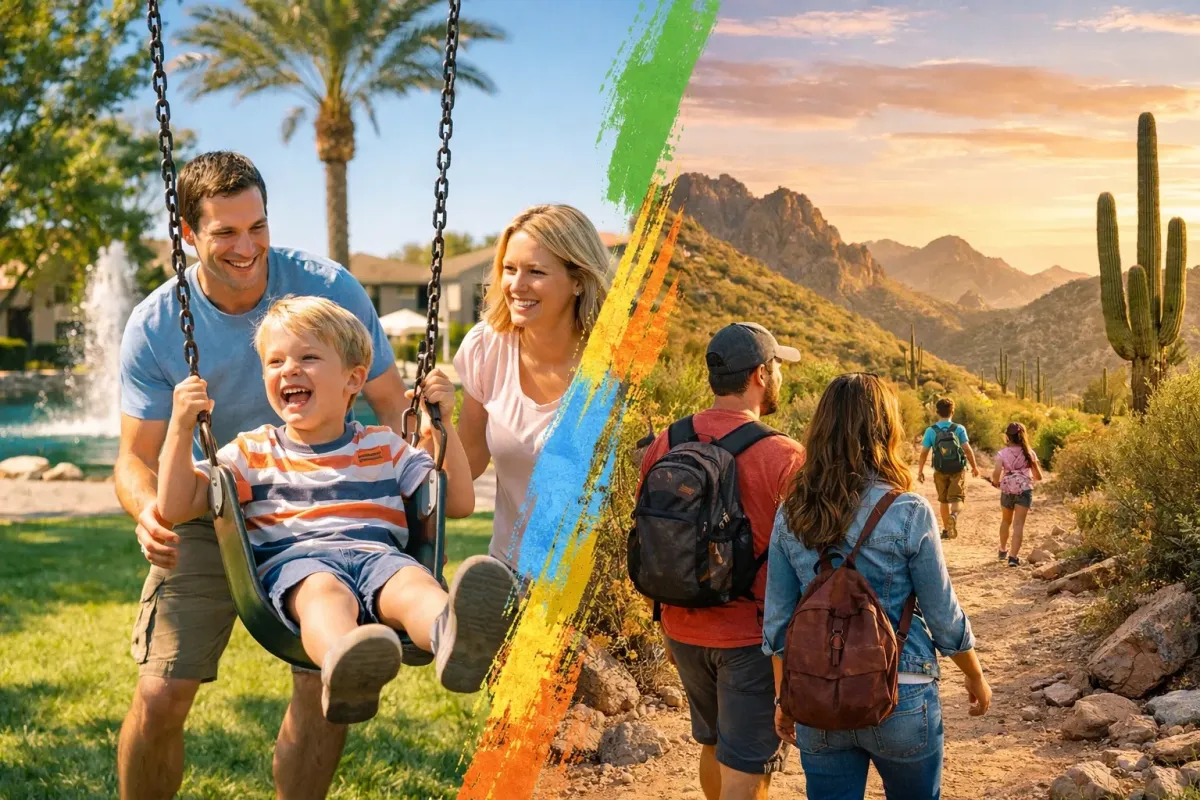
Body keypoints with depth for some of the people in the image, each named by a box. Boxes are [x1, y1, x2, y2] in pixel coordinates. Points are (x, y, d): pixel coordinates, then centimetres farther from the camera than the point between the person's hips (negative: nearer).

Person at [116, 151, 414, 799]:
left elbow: (391, 406, -8)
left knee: (327, 689, -8)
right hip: (206, 521, 0)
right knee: (161, 695, -8)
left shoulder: (329, 290, -14)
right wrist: (149, 509, -32)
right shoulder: (155, 326, -12)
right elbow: (136, 455, -8)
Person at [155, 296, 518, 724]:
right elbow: (175, 508, 14)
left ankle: (455, 635, -69)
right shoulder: (252, 453, 23)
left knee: (413, 581, -35)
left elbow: (459, 503, 22)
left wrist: (442, 425, 13)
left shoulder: (384, 447, 25)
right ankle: (344, 671, -71)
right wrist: (181, 426, 3)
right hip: (293, 561, -1)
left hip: (380, 554, 1)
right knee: (324, 590, -39)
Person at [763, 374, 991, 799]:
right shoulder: (908, 513, -14)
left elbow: (778, 622, 1)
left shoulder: (791, 514, -4)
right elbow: (944, 617, -7)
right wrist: (976, 678, 11)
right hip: (900, 700, -2)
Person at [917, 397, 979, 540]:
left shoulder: (931, 430, -5)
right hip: (958, 470, -1)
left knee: (944, 501, 16)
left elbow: (924, 452, -6)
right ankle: (954, 514, -34)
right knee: (957, 499, -1)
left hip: (940, 471, 1)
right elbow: (967, 449, -10)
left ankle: (946, 529, 23)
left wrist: (920, 471, 5)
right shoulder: (959, 429, -6)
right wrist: (975, 467, 2)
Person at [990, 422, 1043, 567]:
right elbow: (1038, 476, 7)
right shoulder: (1029, 453, 3)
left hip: (1007, 490, 1)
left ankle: (1003, 550, 40)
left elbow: (996, 473, -16)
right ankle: (1013, 556, -17)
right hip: (1024, 490, -1)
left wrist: (996, 483, 4)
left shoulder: (1002, 454, -1)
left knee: (1006, 521, 23)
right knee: (1019, 524, -6)